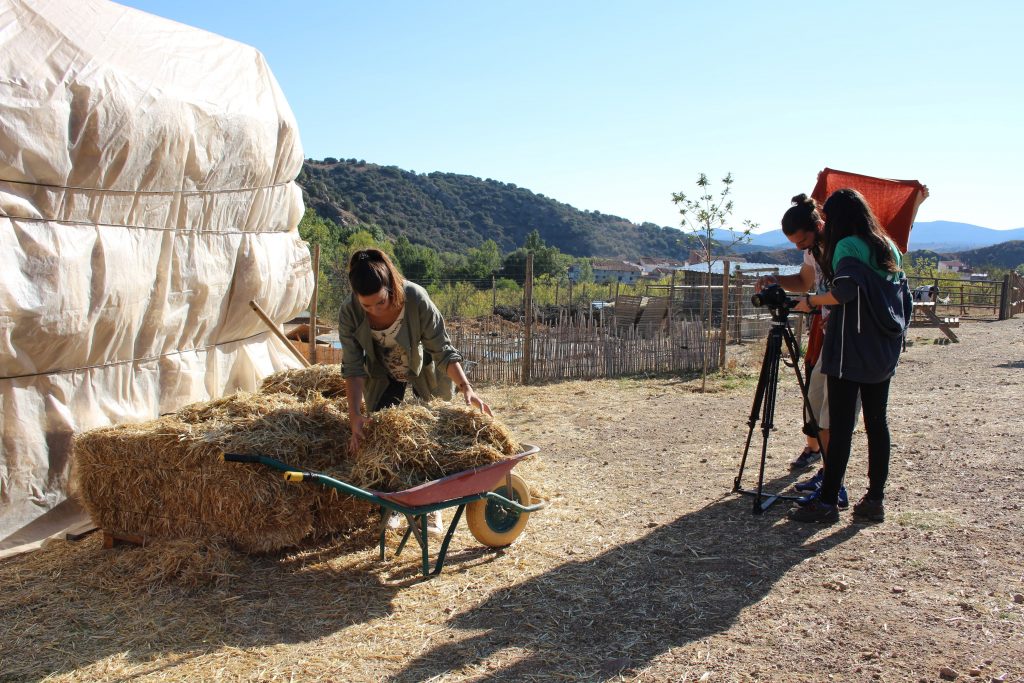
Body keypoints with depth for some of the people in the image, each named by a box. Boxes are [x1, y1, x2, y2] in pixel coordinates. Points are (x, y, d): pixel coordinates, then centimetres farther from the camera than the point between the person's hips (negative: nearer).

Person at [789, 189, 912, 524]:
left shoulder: (848, 246, -10)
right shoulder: (889, 247, 14)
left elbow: (844, 292, -22)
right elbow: (903, 297, 17)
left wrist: (810, 300, -7)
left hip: (850, 351, -8)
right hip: (883, 352, 8)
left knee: (840, 426, -6)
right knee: (877, 423, 9)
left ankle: (827, 502, -2)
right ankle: (875, 500, 13)